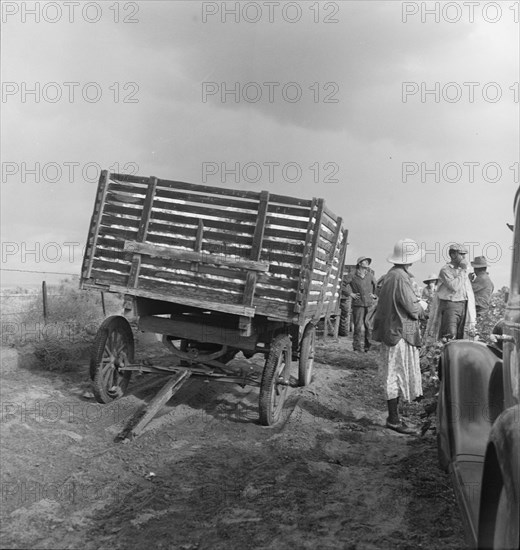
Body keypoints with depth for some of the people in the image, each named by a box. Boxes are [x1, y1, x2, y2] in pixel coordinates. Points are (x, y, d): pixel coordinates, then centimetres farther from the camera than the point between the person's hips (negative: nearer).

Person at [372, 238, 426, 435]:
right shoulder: (401, 277, -19)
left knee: (394, 376, 14)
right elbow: (412, 308, -18)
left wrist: (417, 305, 14)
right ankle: (394, 420, 5)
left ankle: (393, 417, 22)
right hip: (400, 333, -10)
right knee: (398, 376, -3)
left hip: (391, 330, 10)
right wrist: (422, 306, 2)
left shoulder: (391, 275, 12)